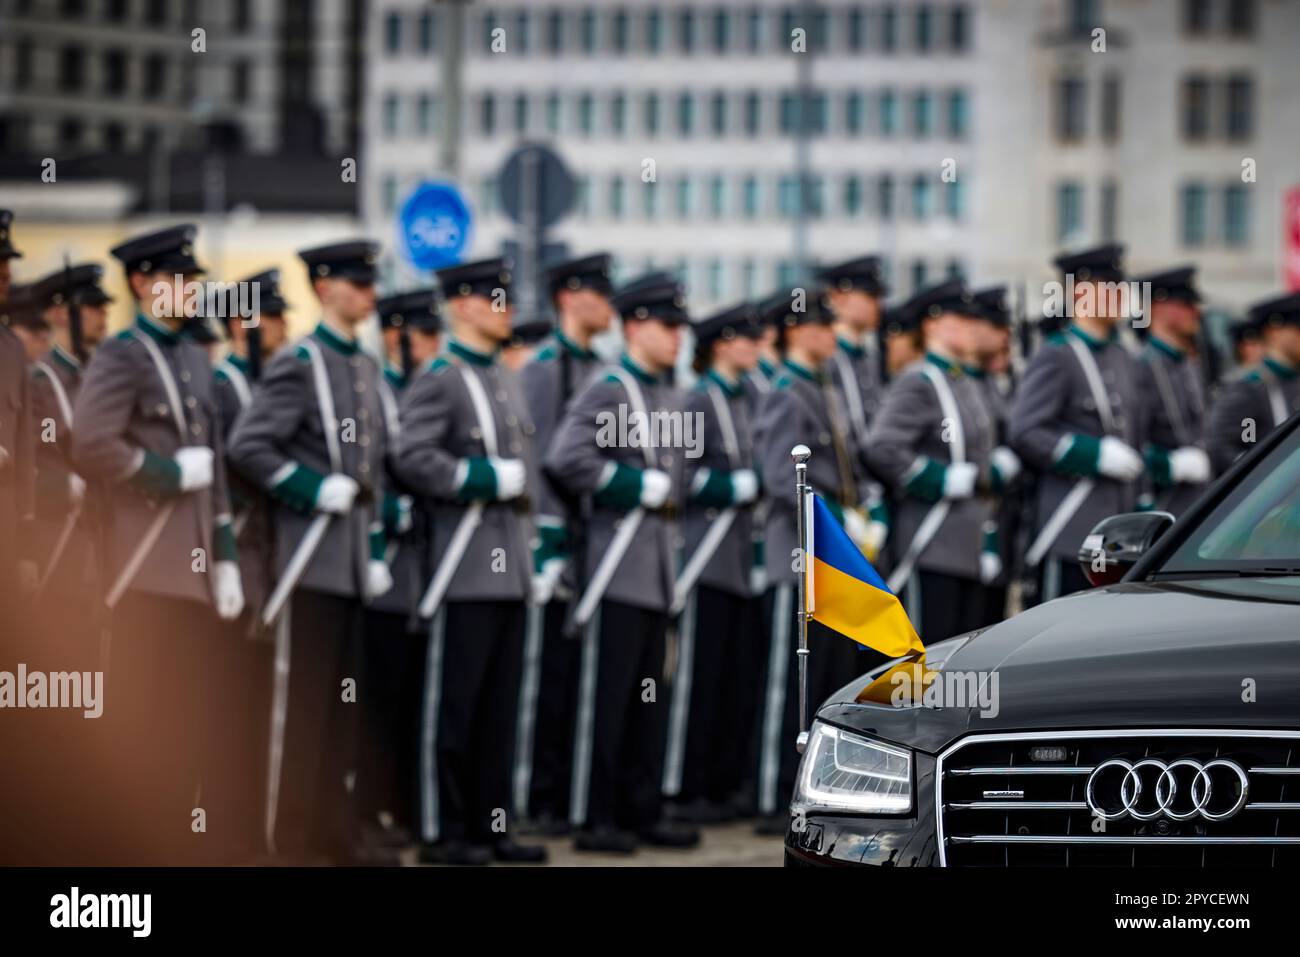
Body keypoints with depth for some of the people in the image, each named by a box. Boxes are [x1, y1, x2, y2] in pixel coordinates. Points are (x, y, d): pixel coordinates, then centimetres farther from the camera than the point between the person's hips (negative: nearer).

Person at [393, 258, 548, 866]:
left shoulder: (506, 381, 18)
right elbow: (412, 459, -20)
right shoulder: (438, 380, -8)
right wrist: (490, 479, -17)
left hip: (511, 566, 8)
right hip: (466, 565, -8)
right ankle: (441, 832, 2)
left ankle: (491, 825, 14)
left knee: (500, 704, 9)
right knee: (453, 702, -3)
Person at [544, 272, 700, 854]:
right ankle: (593, 819, 0)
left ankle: (641, 812, 17)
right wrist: (640, 488, -17)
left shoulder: (670, 397, 16)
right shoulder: (608, 390, -10)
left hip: (658, 570, 8)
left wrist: (670, 495, 10)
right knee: (607, 695, -4)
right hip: (619, 563, -8)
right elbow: (566, 461, -23)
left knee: (647, 697, 11)